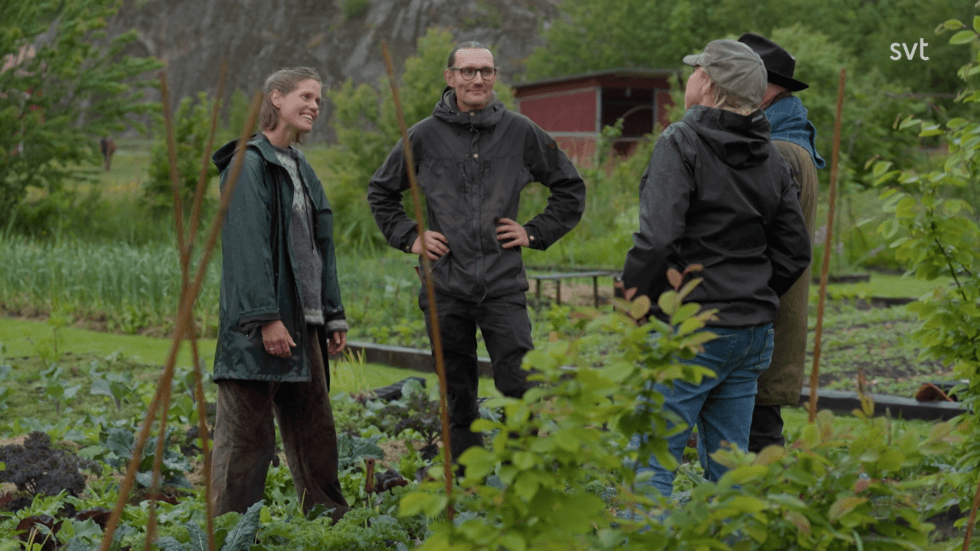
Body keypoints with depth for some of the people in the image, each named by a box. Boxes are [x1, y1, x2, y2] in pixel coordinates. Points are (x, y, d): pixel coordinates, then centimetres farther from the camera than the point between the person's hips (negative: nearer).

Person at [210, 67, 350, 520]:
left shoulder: (300, 169, 21)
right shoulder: (250, 165, -8)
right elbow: (246, 248, -16)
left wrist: (333, 315, 18)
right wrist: (266, 318, -22)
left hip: (303, 324, 9)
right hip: (259, 328, -9)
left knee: (315, 431, 13)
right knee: (247, 433, -6)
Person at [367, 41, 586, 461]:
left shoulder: (520, 132, 5)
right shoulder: (425, 136, 5)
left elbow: (570, 189, 16)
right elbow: (380, 192, 19)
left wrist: (535, 232, 5)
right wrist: (408, 237, 7)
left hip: (504, 287, -1)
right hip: (446, 288, 1)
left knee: (518, 386, -10)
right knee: (458, 398, 7)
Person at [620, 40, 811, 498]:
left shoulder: (680, 144, -11)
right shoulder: (770, 158, 11)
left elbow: (658, 237, -22)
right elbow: (795, 251, 14)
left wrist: (634, 292, -7)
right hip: (754, 331, 7)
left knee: (651, 463, -4)